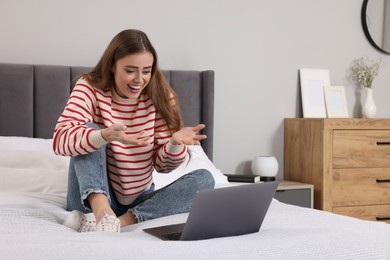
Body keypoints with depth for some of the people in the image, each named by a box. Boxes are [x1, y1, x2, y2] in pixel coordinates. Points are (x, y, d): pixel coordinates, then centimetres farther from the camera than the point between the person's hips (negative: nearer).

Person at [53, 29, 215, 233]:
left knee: (204, 179, -18)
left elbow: (162, 164, -3)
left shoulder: (160, 97, -4)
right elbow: (60, 140, -28)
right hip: (93, 198, -2)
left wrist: (176, 142, -26)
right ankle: (101, 210, -43)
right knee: (89, 131, -22)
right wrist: (105, 136, -46)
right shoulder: (90, 88, -10)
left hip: (140, 202, 3)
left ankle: (124, 221, -34)